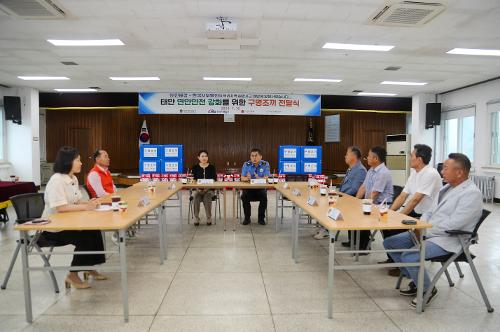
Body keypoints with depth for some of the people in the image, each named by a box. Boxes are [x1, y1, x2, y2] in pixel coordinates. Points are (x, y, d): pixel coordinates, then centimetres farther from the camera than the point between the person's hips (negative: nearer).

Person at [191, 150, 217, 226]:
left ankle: (209, 219, -19)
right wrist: (198, 188, -15)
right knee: (196, 197, -31)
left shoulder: (212, 167, 3)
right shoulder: (195, 167, 6)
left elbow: (214, 179, -1)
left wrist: (207, 188, -17)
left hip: (209, 189, -1)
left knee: (207, 197, -32)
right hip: (198, 189, 1)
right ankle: (196, 219, -20)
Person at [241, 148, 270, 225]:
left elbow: (266, 178, -14)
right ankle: (247, 218, -5)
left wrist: (259, 178, -36)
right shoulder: (246, 165, 0)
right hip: (248, 188, 1)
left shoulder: (265, 164, -3)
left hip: (260, 188, -1)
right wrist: (247, 178, -32)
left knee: (264, 197, -28)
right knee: (244, 197, -27)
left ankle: (261, 218, -6)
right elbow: (242, 178, -7)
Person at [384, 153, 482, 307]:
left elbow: (453, 225, -24)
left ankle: (428, 290, 1)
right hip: (427, 233, 9)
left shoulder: (471, 193, -16)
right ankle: (416, 281, 16)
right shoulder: (448, 187, 12)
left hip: (448, 240, -9)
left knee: (409, 257, -29)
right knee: (389, 243, 3)